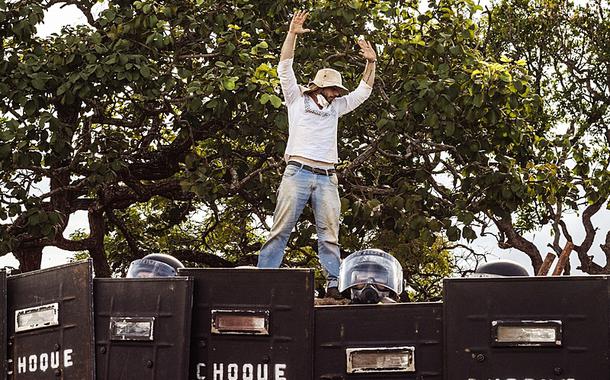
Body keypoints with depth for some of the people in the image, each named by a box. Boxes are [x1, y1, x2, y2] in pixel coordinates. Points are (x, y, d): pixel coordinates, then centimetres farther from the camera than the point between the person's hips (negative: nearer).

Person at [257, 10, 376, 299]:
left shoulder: (335, 108, 25)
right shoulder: (297, 100, 14)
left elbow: (363, 91, 28)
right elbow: (285, 68, 6)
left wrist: (371, 62, 14)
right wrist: (292, 34, -3)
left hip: (327, 178, 4)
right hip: (297, 173, -4)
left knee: (329, 232, -4)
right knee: (281, 229, -8)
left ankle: (334, 284, -8)